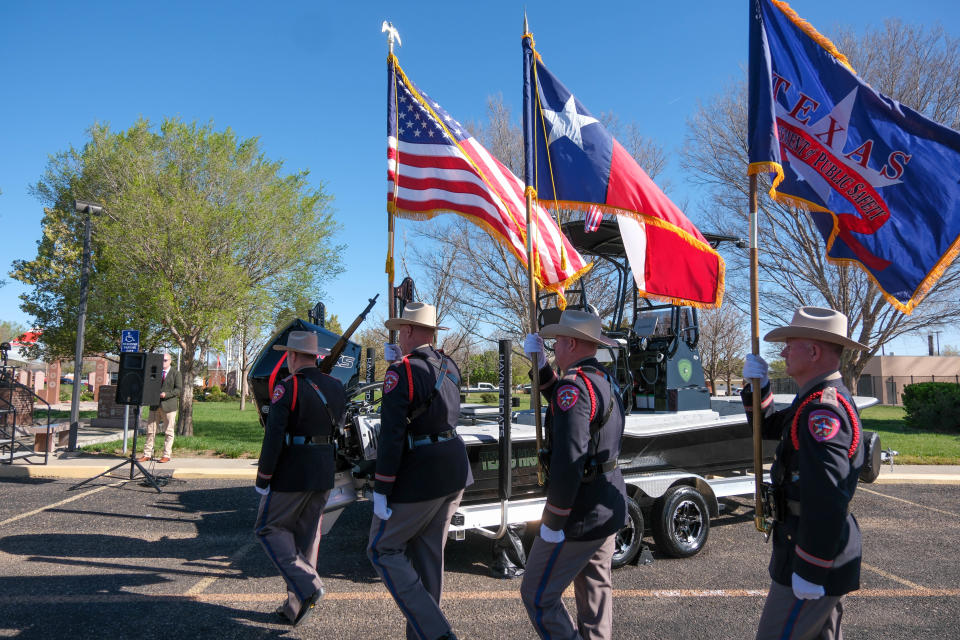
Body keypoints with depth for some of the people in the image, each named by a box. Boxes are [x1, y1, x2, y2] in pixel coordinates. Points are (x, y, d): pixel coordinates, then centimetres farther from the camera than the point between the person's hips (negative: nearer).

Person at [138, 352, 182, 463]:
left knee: (168, 432, -1)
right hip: (155, 406, 4)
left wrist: (166, 394, -18)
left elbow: (179, 389, -4)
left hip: (169, 406, -4)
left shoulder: (176, 374, 3)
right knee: (150, 430, 3)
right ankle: (147, 454, 9)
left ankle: (166, 455, 5)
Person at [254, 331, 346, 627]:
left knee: (269, 527, 9)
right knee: (307, 534, 15)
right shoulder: (336, 387, 8)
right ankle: (296, 607, 21)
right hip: (325, 475, 7)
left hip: (292, 475, -7)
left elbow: (273, 438, -16)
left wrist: (263, 479, -10)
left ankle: (306, 585, -4)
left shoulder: (288, 387, -14)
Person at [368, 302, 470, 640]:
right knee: (427, 554, 17)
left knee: (383, 550, 7)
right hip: (454, 471, 8)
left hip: (418, 477, -8)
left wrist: (381, 491, -14)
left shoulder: (401, 371, -16)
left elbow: (392, 435, -20)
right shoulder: (449, 367, 8)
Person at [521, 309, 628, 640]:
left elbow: (568, 460, -30)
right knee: (595, 588, 23)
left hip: (581, 513, -10)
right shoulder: (605, 380, 6)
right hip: (609, 507, 10)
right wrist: (540, 366, 16)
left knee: (537, 595, 2)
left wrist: (553, 522, -23)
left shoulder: (575, 385, -23)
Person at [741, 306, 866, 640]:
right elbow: (769, 427, 22)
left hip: (814, 562, -10)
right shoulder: (824, 401, 11)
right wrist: (757, 387, 4)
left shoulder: (823, 410, -23)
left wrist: (809, 569, -26)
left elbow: (826, 498, -30)